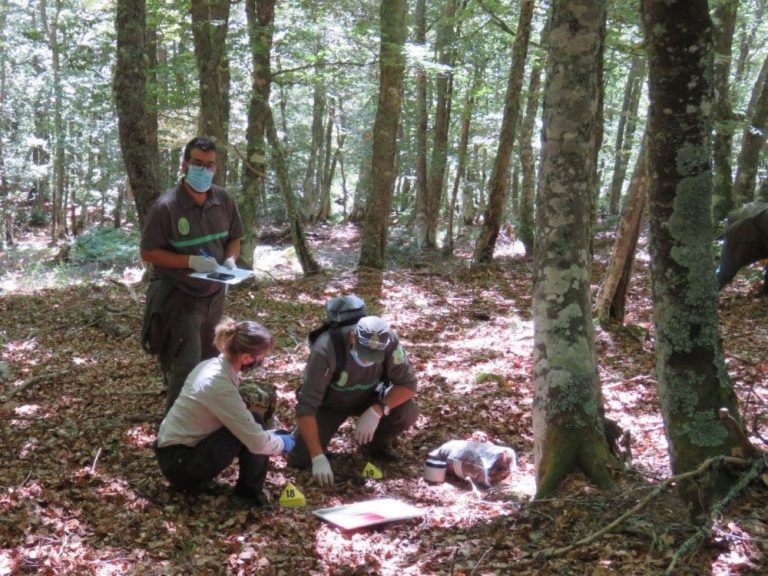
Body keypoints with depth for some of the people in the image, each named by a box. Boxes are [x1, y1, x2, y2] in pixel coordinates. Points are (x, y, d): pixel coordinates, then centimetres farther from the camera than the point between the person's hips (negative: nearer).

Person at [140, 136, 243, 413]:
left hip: (214, 295, 6)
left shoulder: (223, 200, -3)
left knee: (209, 362, 22)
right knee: (187, 366, -11)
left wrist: (230, 260, -12)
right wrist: (191, 261, -26)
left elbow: (233, 239, 10)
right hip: (180, 297, -6)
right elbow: (148, 253, -15)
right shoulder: (166, 206, -19)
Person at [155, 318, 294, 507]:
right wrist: (283, 443, -3)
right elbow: (257, 443, -22)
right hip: (179, 464, -9)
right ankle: (248, 493, 1)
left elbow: (240, 417, 13)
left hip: (173, 450, 9)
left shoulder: (213, 364, 0)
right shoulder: (220, 386, -26)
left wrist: (273, 434, 9)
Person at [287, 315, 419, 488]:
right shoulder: (326, 351, -37)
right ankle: (306, 431, 17)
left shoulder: (389, 341, -29)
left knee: (408, 412, -25)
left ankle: (377, 442, 6)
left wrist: (377, 410, -36)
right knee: (300, 459, -18)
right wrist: (318, 457, -42)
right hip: (329, 402, -2)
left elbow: (408, 383, -20)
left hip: (368, 397, 2)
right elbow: (306, 406, -37)